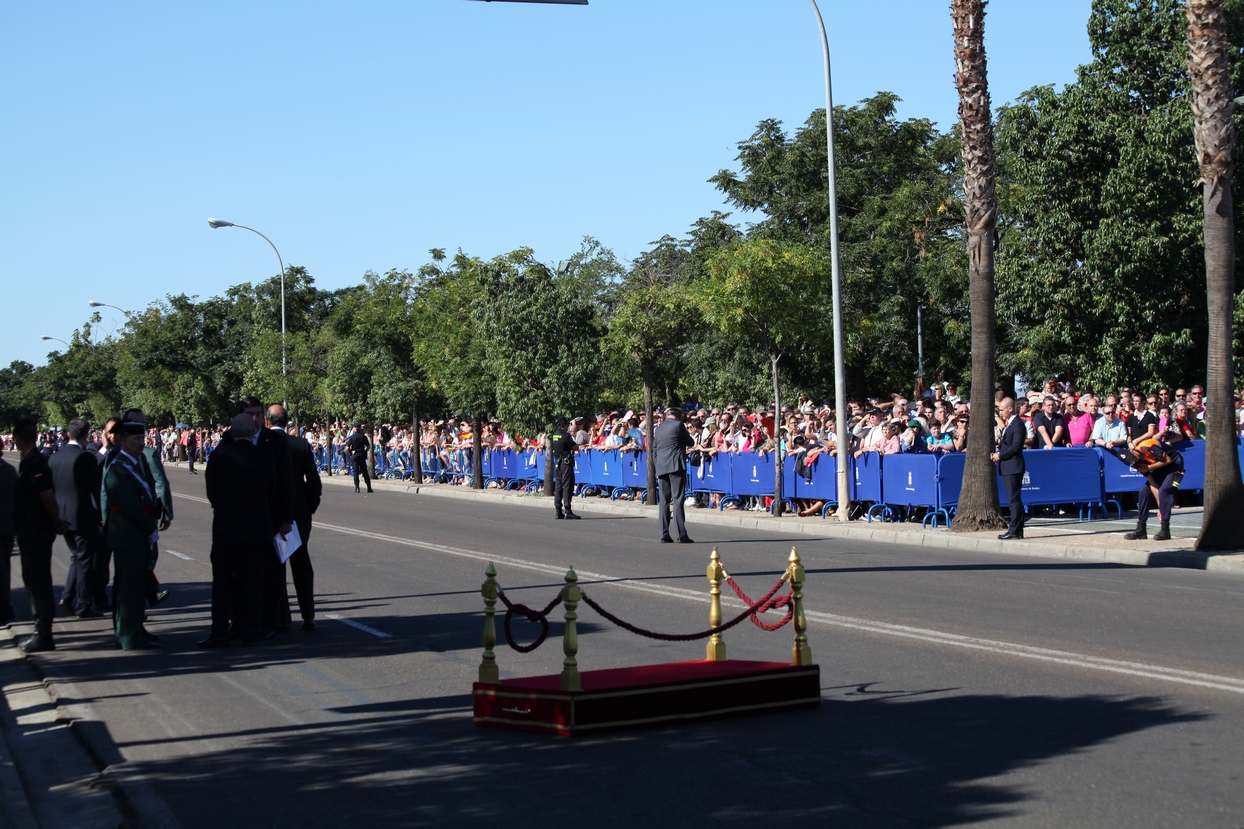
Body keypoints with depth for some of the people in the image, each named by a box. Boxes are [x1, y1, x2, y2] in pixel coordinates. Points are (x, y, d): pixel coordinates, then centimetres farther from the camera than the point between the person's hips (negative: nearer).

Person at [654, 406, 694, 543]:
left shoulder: (658, 429, 15)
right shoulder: (678, 425, -3)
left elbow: (654, 450, 16)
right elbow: (690, 443, 3)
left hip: (661, 467, 5)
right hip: (676, 465, -5)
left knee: (663, 501, 6)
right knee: (678, 500, -8)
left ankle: (665, 535, 3)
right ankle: (682, 535, -12)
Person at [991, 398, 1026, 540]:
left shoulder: (1018, 424, -12)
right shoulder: (1008, 425, 19)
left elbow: (1016, 447, -19)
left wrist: (1000, 455, -13)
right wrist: (998, 453, 5)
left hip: (1013, 466, -10)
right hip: (1007, 467, 10)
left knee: (1014, 499, -9)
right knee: (1014, 499, 11)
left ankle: (1014, 530, -10)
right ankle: (1017, 530, 14)